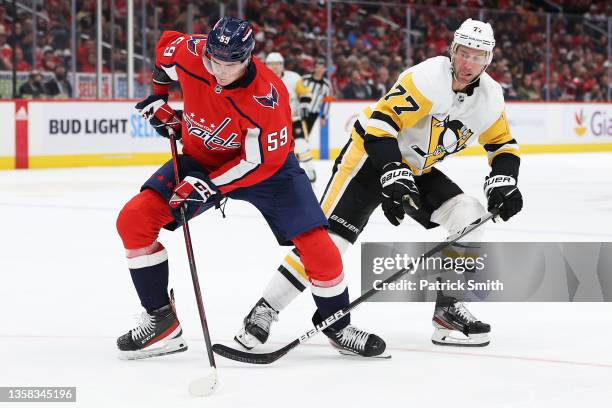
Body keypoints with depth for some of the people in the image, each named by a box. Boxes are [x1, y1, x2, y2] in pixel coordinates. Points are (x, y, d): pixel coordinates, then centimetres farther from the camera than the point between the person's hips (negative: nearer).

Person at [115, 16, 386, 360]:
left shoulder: (268, 97, -34)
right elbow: (167, 44, 3)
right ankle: (161, 319, -2)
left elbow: (259, 162, -26)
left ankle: (336, 324, 13)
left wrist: (208, 187, -31)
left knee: (318, 248, -15)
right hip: (200, 158, 3)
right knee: (135, 220, -15)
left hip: (266, 164, -3)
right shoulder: (190, 54, -23)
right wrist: (159, 98, 4)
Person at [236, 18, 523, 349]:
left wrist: (503, 183, -8)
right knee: (329, 237, -19)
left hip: (417, 170, 7)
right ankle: (264, 310, -14)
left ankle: (448, 308, -2)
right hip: (371, 156, -7)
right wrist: (394, 176, -37)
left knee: (469, 216, -10)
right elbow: (380, 124, -29)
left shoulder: (489, 96, -3)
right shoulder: (428, 78, -25)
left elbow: (503, 145, 11)